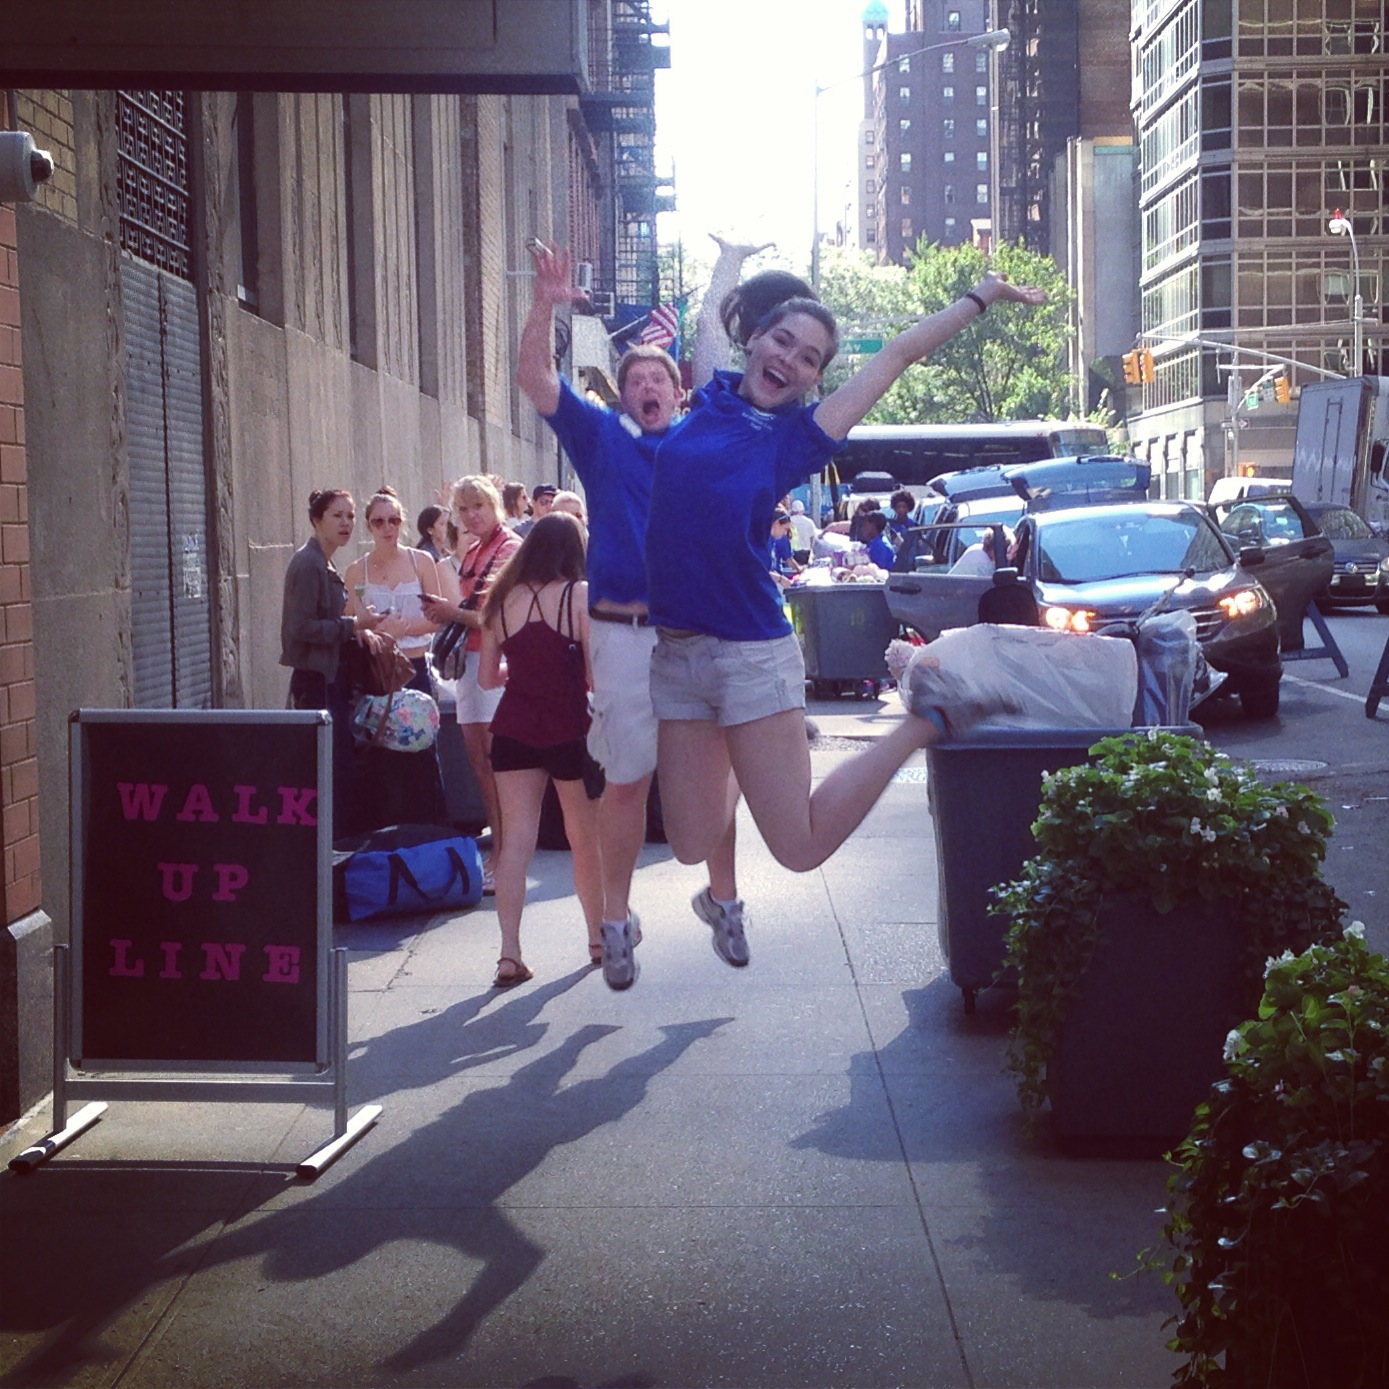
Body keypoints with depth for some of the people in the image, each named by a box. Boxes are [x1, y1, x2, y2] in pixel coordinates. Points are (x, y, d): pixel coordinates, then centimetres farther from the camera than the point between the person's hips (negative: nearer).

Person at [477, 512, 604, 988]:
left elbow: (487, 676, 9)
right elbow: (597, 675, -13)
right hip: (569, 730, -3)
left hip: (512, 729, 3)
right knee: (586, 838, 13)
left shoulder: (503, 598, 5)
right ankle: (599, 938, 29)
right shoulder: (580, 595, -7)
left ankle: (509, 953, -10)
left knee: (516, 838, 0)